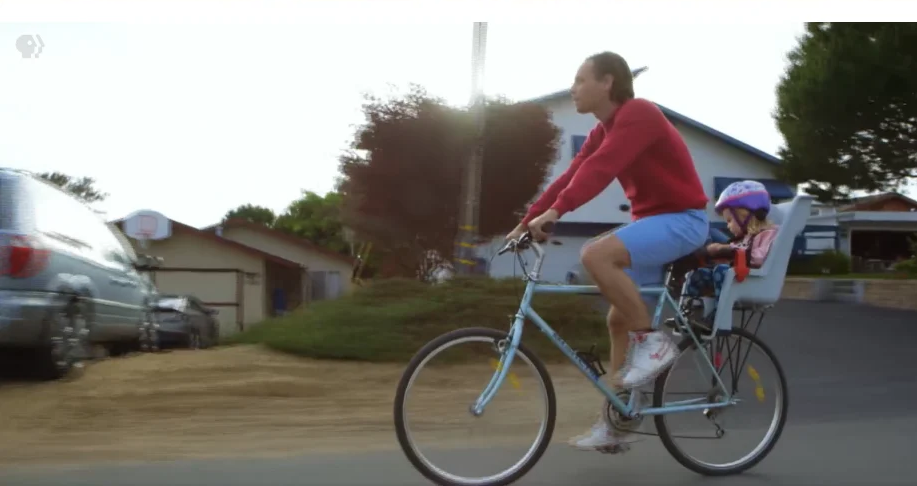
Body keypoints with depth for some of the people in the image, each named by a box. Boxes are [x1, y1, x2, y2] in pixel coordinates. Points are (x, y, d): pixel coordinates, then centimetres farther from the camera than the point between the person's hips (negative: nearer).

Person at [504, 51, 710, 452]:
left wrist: (556, 211, -40)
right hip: (652, 221, 10)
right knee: (619, 319, 7)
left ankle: (653, 340, -15)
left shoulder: (638, 114, -17)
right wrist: (527, 221, -1)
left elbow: (600, 169, -31)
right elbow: (571, 175, 6)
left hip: (682, 220, -9)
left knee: (595, 254, -30)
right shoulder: (603, 130, 11)